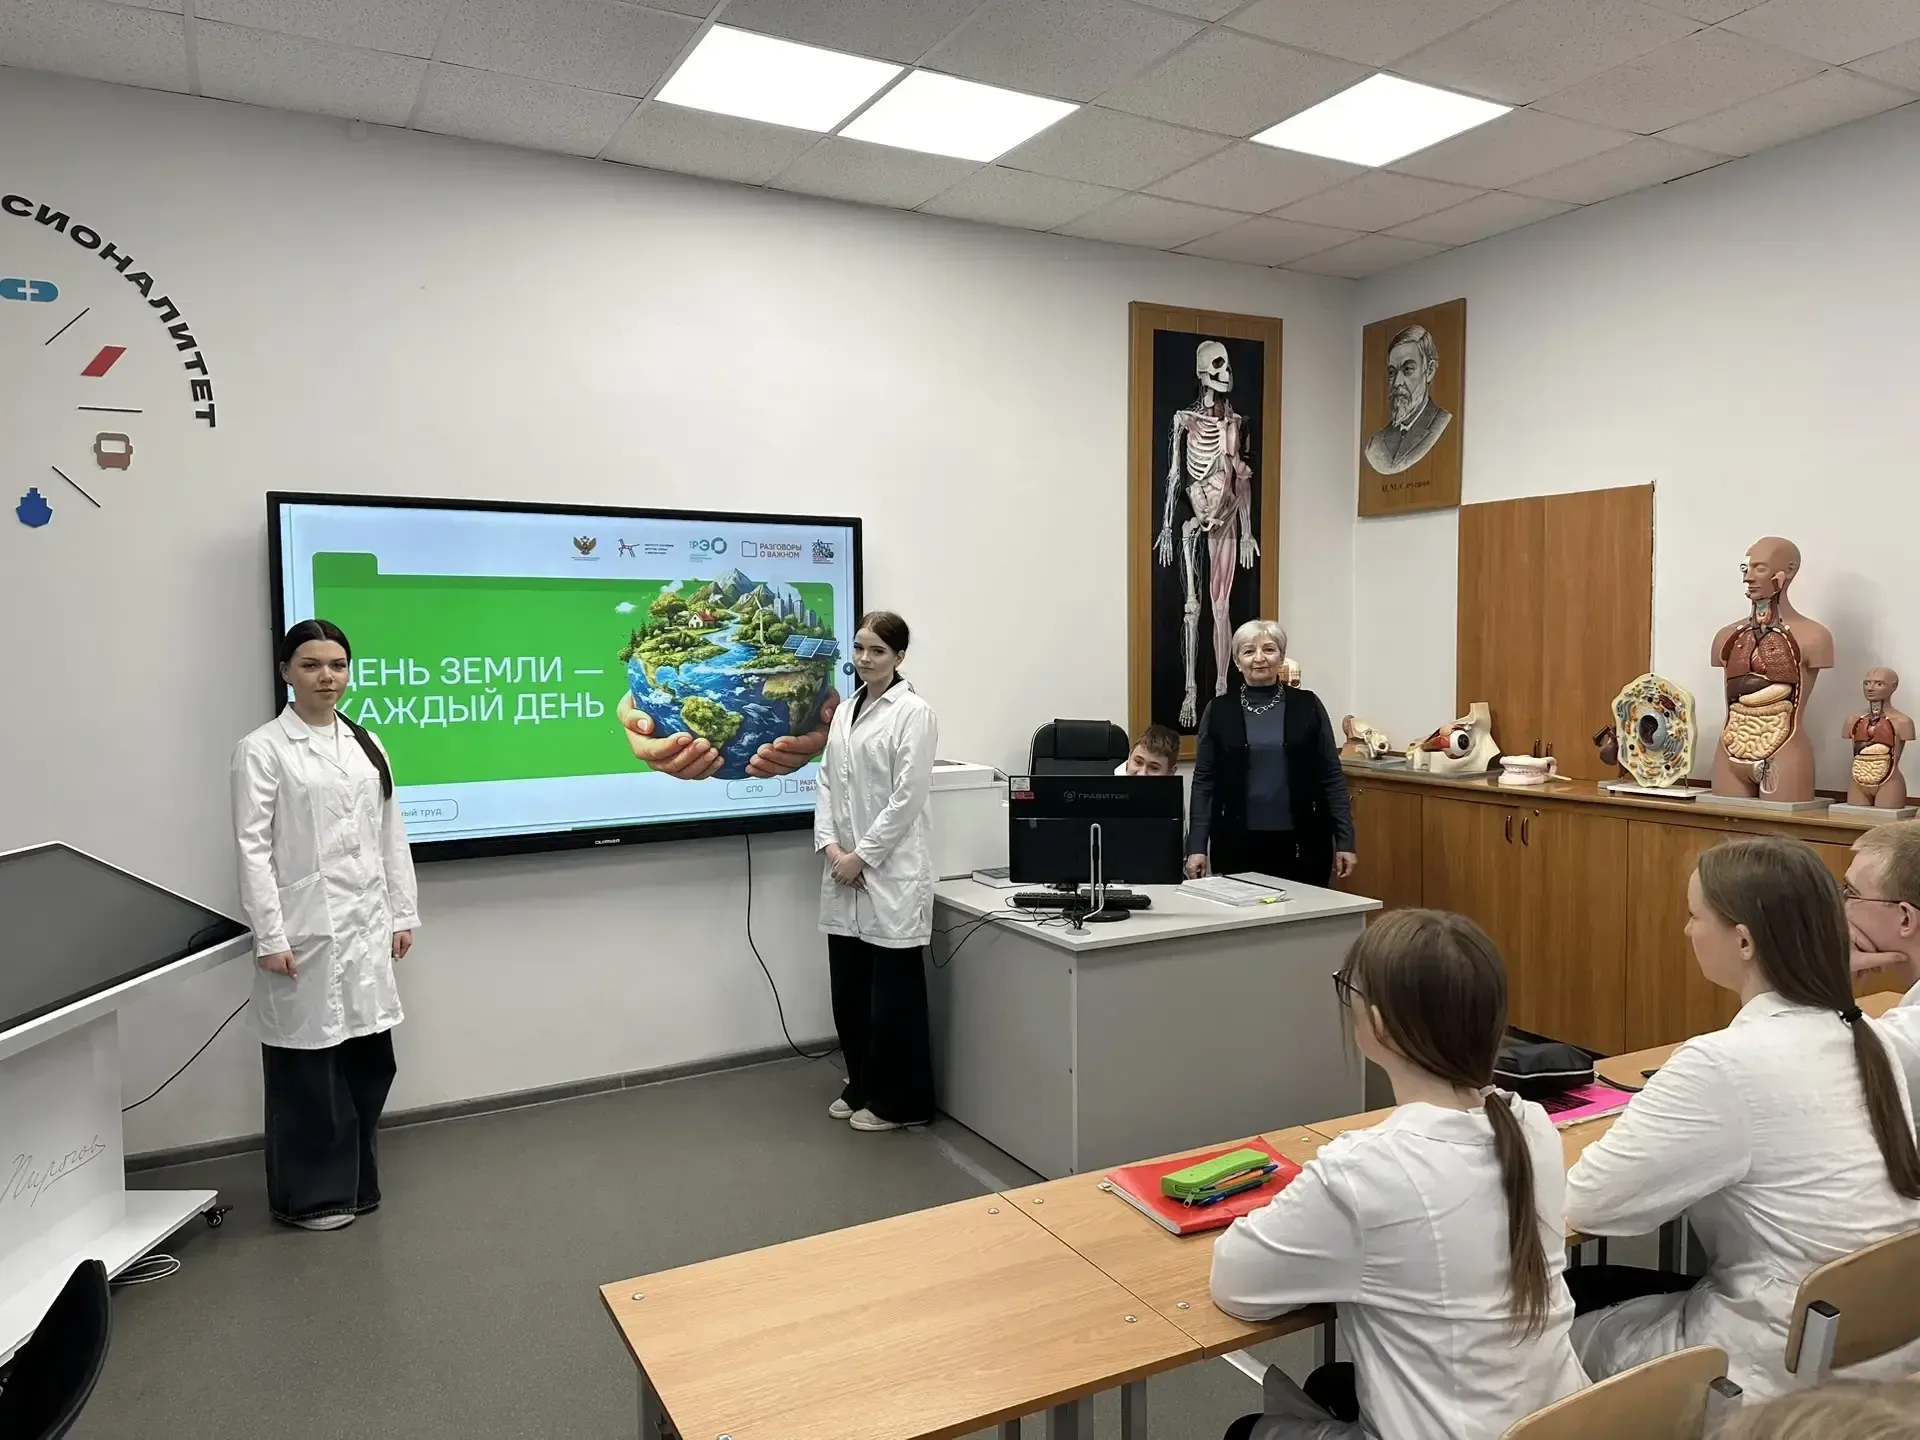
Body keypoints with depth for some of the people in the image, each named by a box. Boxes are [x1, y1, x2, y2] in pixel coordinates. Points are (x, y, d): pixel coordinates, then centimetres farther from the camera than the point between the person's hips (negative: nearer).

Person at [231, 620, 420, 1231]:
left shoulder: (366, 744, 11)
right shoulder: (263, 749, -5)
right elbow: (253, 848, -9)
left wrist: (402, 914, 10)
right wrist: (269, 937, -13)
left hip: (364, 926, 5)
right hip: (306, 930, -5)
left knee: (368, 1056, 9)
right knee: (309, 1062, 4)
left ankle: (353, 1180, 27)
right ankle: (312, 1194, 20)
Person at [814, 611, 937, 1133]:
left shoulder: (913, 712, -9)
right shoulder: (844, 712, 12)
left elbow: (907, 798, -14)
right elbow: (826, 782, 10)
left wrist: (862, 855, -14)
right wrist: (830, 846, -5)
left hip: (891, 871, -7)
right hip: (845, 870, 7)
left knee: (894, 995, 3)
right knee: (849, 991, 13)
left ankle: (902, 1103, 18)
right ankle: (862, 1088, 31)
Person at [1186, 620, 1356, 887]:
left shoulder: (1307, 706, 2)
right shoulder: (1219, 711, 2)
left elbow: (1331, 776, 3)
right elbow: (1203, 782, 2)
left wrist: (1344, 841, -2)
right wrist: (1196, 846, -5)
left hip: (1301, 842, 0)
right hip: (1238, 842, 0)